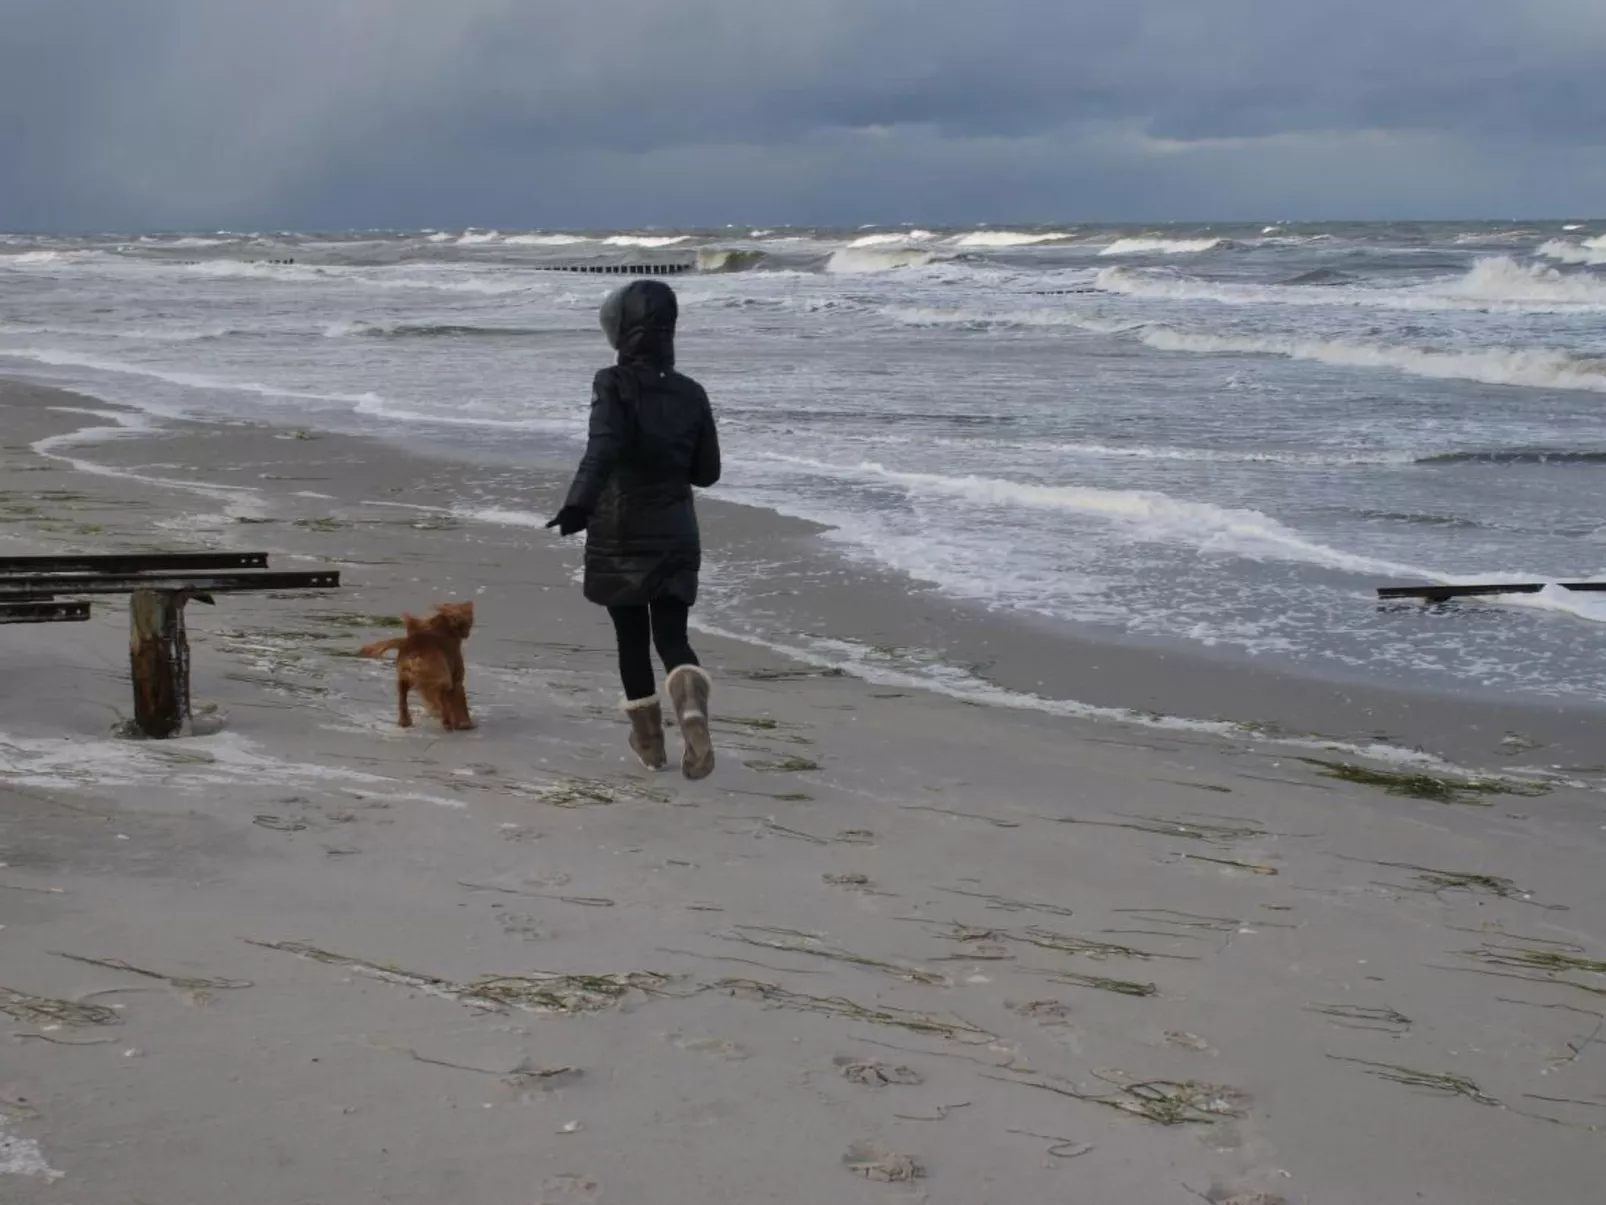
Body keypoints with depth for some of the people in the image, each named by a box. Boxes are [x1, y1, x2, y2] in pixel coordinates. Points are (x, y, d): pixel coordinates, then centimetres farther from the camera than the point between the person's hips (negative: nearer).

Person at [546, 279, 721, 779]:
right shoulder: (691, 393, 2)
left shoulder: (614, 386, -10)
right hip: (675, 536, 2)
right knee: (672, 634, 6)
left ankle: (649, 738, 22)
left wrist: (578, 505, -35)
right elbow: (707, 471, 8)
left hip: (618, 535, -2)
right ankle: (691, 700, -25)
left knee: (631, 636, 13)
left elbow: (603, 447, -28)